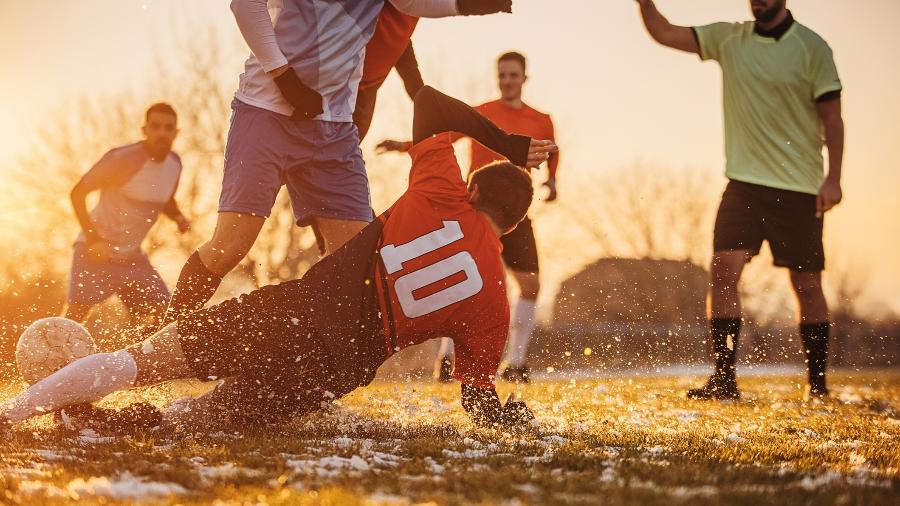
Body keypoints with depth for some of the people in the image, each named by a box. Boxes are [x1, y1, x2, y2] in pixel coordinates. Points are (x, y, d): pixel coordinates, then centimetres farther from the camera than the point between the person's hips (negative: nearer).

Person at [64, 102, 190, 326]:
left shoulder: (174, 163, 2)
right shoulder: (122, 159, -18)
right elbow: (78, 193, -14)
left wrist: (178, 217, 0)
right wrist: (93, 239, -22)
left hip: (133, 257, 6)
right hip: (98, 252, -6)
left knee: (162, 314, -1)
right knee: (76, 313, -15)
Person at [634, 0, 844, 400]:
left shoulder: (812, 48, -3)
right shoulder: (729, 39, 7)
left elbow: (832, 117, -4)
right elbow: (664, 33, 6)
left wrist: (833, 178, -11)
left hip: (799, 188, -3)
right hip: (744, 184, 3)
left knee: (807, 284, 3)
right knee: (723, 270, -10)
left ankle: (818, 382, 15)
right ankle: (724, 379, -6)